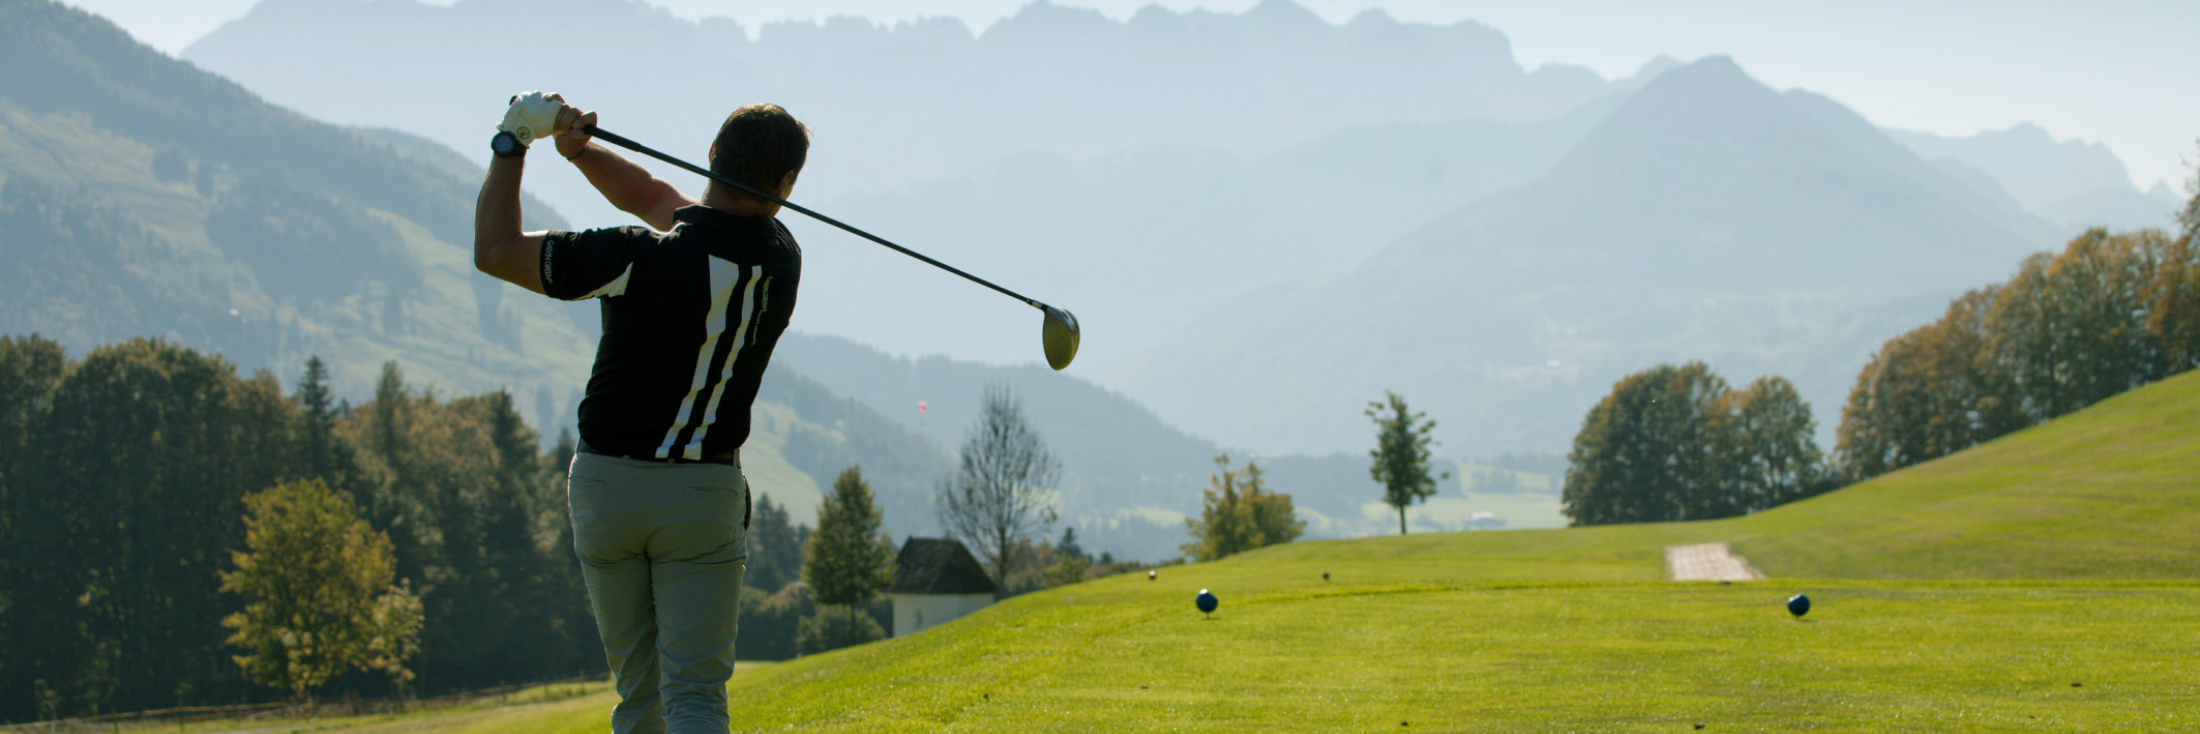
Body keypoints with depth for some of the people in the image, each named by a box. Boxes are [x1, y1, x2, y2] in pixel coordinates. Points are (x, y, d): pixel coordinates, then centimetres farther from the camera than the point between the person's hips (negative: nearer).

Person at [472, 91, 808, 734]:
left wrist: (514, 143, -2)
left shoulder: (645, 259, -19)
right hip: (704, 491, 1)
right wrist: (582, 150, -8)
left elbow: (495, 251, -9)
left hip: (605, 486, -1)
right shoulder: (780, 259, -4)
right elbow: (651, 195, 8)